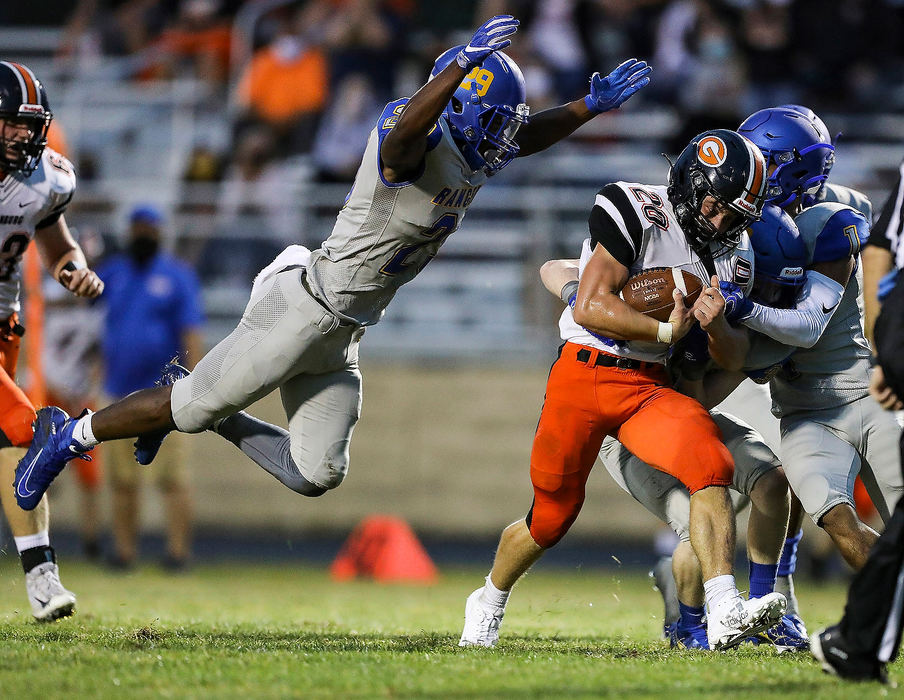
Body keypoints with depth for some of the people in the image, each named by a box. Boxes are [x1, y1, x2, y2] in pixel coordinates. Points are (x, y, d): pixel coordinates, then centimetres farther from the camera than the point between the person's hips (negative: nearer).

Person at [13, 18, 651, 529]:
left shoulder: (475, 157, 5)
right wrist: (464, 63, -56)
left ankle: (195, 410, 26)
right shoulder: (417, 148, -22)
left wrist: (593, 104, 14)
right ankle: (68, 436, 20)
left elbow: (525, 136, 25)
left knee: (316, 475, 7)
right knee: (197, 404, -1)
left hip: (342, 335, 9)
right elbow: (401, 133, -47)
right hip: (305, 307, -9)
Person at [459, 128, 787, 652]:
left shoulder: (733, 252, 5)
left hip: (651, 387, 4)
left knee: (710, 467, -26)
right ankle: (489, 603, 40)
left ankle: (725, 614, -37)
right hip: (586, 373, -4)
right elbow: (590, 308, -20)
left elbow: (734, 361, 6)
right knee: (553, 516, 10)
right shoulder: (636, 212, -14)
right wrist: (666, 331, -26)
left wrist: (718, 326, -16)